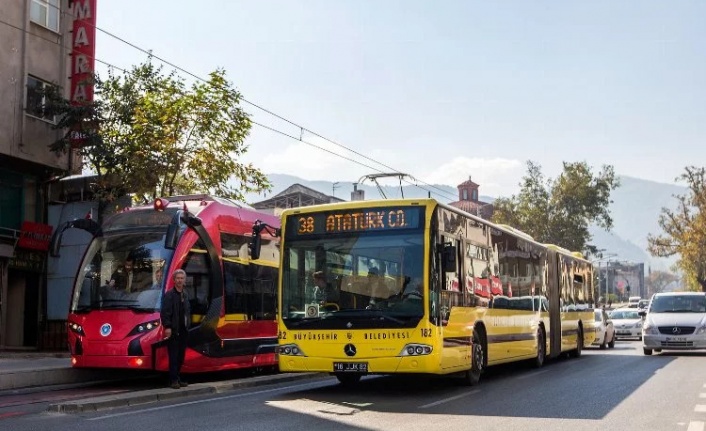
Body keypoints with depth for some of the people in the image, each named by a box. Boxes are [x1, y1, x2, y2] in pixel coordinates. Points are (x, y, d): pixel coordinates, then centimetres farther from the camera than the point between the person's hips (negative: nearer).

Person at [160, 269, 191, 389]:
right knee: (174, 356, -4)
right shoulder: (169, 295, -8)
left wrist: (188, 324, 12)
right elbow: (164, 313, -13)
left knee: (181, 356, 11)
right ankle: (173, 380, 1)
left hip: (183, 330, 7)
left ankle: (177, 378, 19)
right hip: (173, 331, -7)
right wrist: (167, 327, -19)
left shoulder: (185, 294, 14)